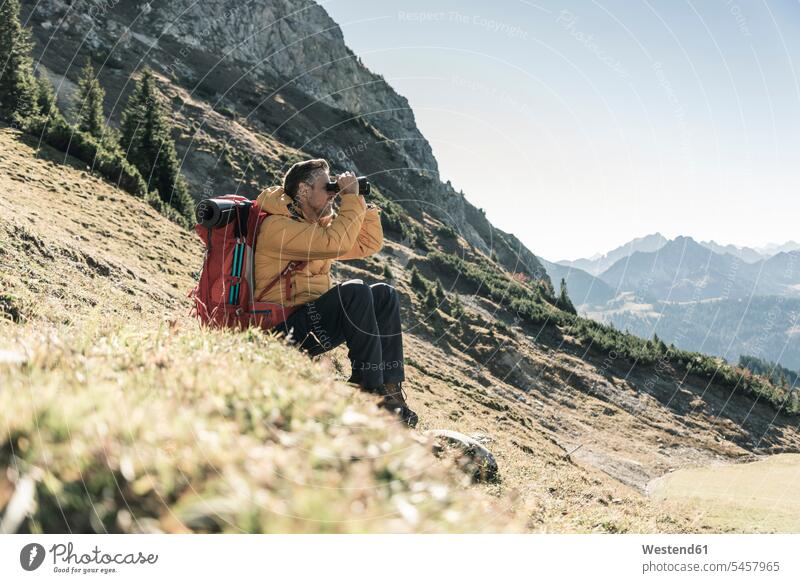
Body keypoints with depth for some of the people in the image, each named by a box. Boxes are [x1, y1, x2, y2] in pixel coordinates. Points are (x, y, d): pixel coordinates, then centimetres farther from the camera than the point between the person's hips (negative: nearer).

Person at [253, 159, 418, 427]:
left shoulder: (319, 224, 17)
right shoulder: (277, 225, -13)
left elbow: (369, 245, 20)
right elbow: (336, 243, -26)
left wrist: (365, 204, 9)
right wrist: (351, 197, -16)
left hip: (315, 320, 9)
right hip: (286, 329, -9)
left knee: (384, 294, -3)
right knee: (354, 291, -27)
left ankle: (390, 388, -11)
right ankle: (369, 388, -23)